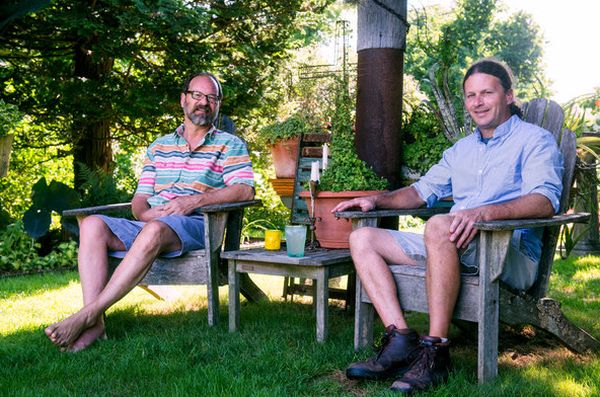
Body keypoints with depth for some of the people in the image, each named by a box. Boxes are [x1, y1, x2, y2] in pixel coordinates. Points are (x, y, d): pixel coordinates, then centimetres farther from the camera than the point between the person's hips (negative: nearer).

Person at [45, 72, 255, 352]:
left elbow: (245, 190, -4)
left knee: (154, 230, -38)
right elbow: (139, 198, 20)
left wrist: (196, 200, -15)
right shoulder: (158, 147, 25)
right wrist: (144, 212, -6)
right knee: (93, 225, -22)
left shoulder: (230, 145, 12)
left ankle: (88, 315, -35)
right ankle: (94, 326, -32)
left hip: (196, 225, -5)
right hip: (151, 223, 5)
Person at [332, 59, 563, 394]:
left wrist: (486, 212, -33)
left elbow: (546, 200, -16)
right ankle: (401, 341, -20)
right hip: (453, 248, 8)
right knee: (363, 238, -4)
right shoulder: (461, 149, 25)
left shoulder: (534, 140, 2)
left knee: (439, 226, -38)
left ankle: (436, 352, -31)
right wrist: (378, 200, 12)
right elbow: (423, 190, 30)